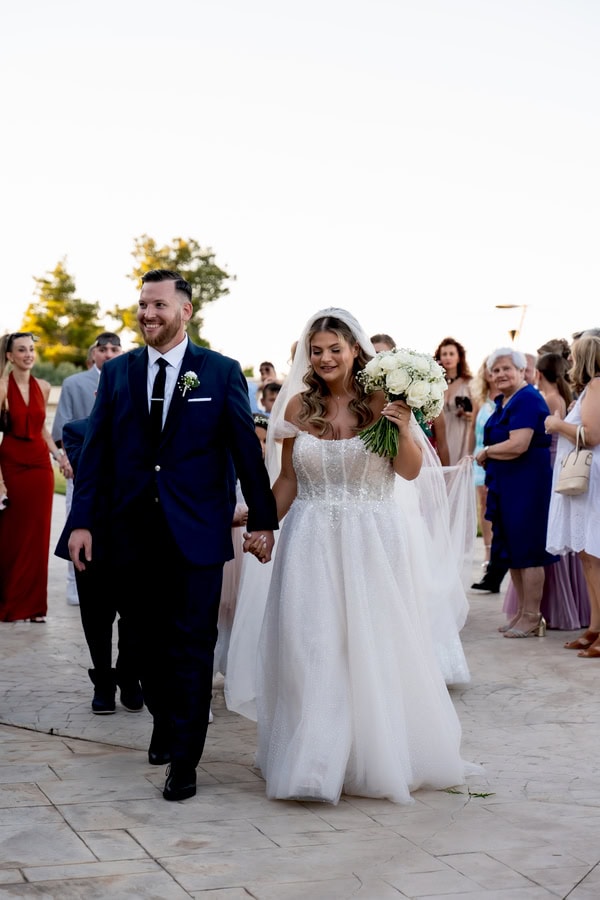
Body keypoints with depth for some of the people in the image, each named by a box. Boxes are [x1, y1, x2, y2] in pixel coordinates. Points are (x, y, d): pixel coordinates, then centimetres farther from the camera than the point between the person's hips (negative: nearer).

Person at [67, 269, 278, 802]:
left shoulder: (221, 372, 0)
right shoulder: (118, 373, 7)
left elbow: (247, 449, 0)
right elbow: (96, 450, 5)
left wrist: (262, 521, -1)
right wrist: (82, 521, -2)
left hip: (196, 532, -3)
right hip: (134, 532, 3)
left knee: (192, 643, 0)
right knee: (152, 637, 14)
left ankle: (184, 759, 9)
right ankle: (165, 722, 36)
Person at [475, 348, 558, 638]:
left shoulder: (527, 399, -14)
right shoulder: (503, 401, 14)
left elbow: (518, 445, -23)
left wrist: (485, 452, -8)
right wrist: (490, 480, 9)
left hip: (527, 484, -9)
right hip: (506, 486, 9)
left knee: (526, 549, -4)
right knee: (511, 549, 11)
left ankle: (532, 617, 3)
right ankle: (522, 612, 20)